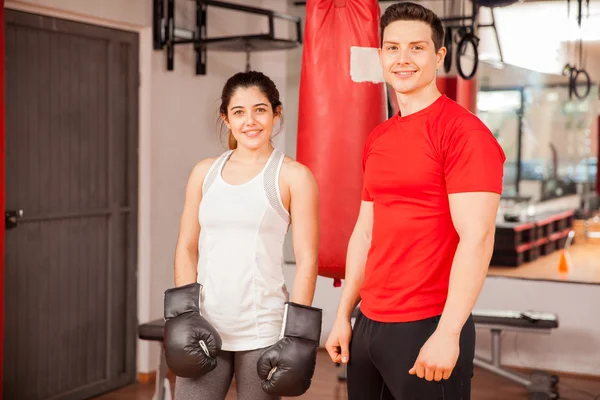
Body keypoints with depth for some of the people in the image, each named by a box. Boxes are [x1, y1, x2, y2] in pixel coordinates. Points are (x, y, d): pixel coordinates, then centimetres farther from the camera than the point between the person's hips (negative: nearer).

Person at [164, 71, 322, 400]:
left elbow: (306, 260, -5)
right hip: (205, 323, 3)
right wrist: (183, 312, 0)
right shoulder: (205, 172, 10)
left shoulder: (293, 176, -2)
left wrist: (296, 333, -9)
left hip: (262, 330, -3)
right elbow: (187, 247, 10)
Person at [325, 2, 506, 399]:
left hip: (427, 327, -7)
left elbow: (477, 238, -18)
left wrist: (447, 332, -21)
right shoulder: (376, 139, 11)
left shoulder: (464, 132, -11)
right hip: (369, 324, 7)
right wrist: (344, 315, 13)